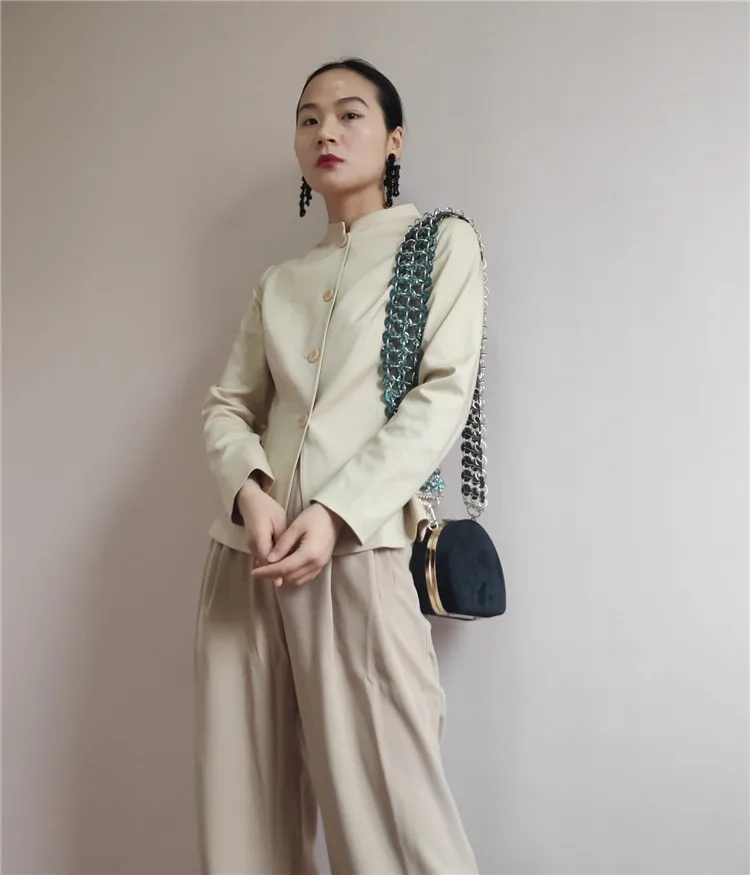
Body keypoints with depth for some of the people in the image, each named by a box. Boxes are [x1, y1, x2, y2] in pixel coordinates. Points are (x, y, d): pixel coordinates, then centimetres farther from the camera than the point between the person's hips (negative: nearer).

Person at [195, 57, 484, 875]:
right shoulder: (279, 281, 21)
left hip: (361, 549, -5)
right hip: (248, 554, 5)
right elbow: (227, 405, 15)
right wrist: (250, 488, -9)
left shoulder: (442, 242, 9)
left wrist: (336, 513, -15)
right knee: (244, 804, 6)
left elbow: (443, 398, -4)